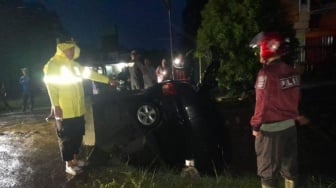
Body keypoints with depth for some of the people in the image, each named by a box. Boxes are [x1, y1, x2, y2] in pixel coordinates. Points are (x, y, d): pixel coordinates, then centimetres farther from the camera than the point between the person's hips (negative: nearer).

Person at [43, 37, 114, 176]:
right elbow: (51, 86, -17)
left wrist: (107, 80, 20)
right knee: (67, 138, 4)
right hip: (64, 111, -8)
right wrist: (56, 106, -23)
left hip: (78, 110, 8)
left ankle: (76, 159, 33)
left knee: (77, 136, 17)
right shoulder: (53, 65, -10)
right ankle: (69, 164, 17)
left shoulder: (74, 64, 14)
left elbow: (89, 73, 19)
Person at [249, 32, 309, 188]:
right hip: (290, 125, 7)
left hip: (271, 128, -7)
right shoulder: (292, 71, 1)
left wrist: (256, 125, -9)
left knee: (268, 168, 9)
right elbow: (295, 98, 10)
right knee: (289, 164, 21)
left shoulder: (266, 73, -20)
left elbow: (262, 103, -19)